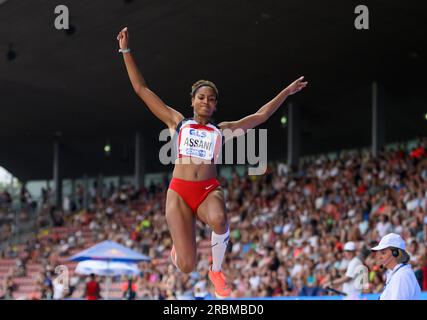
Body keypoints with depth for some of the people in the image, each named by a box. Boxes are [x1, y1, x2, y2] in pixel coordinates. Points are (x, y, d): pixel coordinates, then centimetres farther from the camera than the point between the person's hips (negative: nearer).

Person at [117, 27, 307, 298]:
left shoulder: (222, 130, 16)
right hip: (179, 192, -1)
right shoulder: (177, 122, 13)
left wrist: (286, 92, 15)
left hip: (209, 190, 1)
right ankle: (178, 248, 28)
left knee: (219, 220, -39)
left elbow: (260, 116, 18)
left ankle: (217, 271, -10)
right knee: (187, 267, -13)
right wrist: (126, 51, 10)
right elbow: (142, 89, 12)